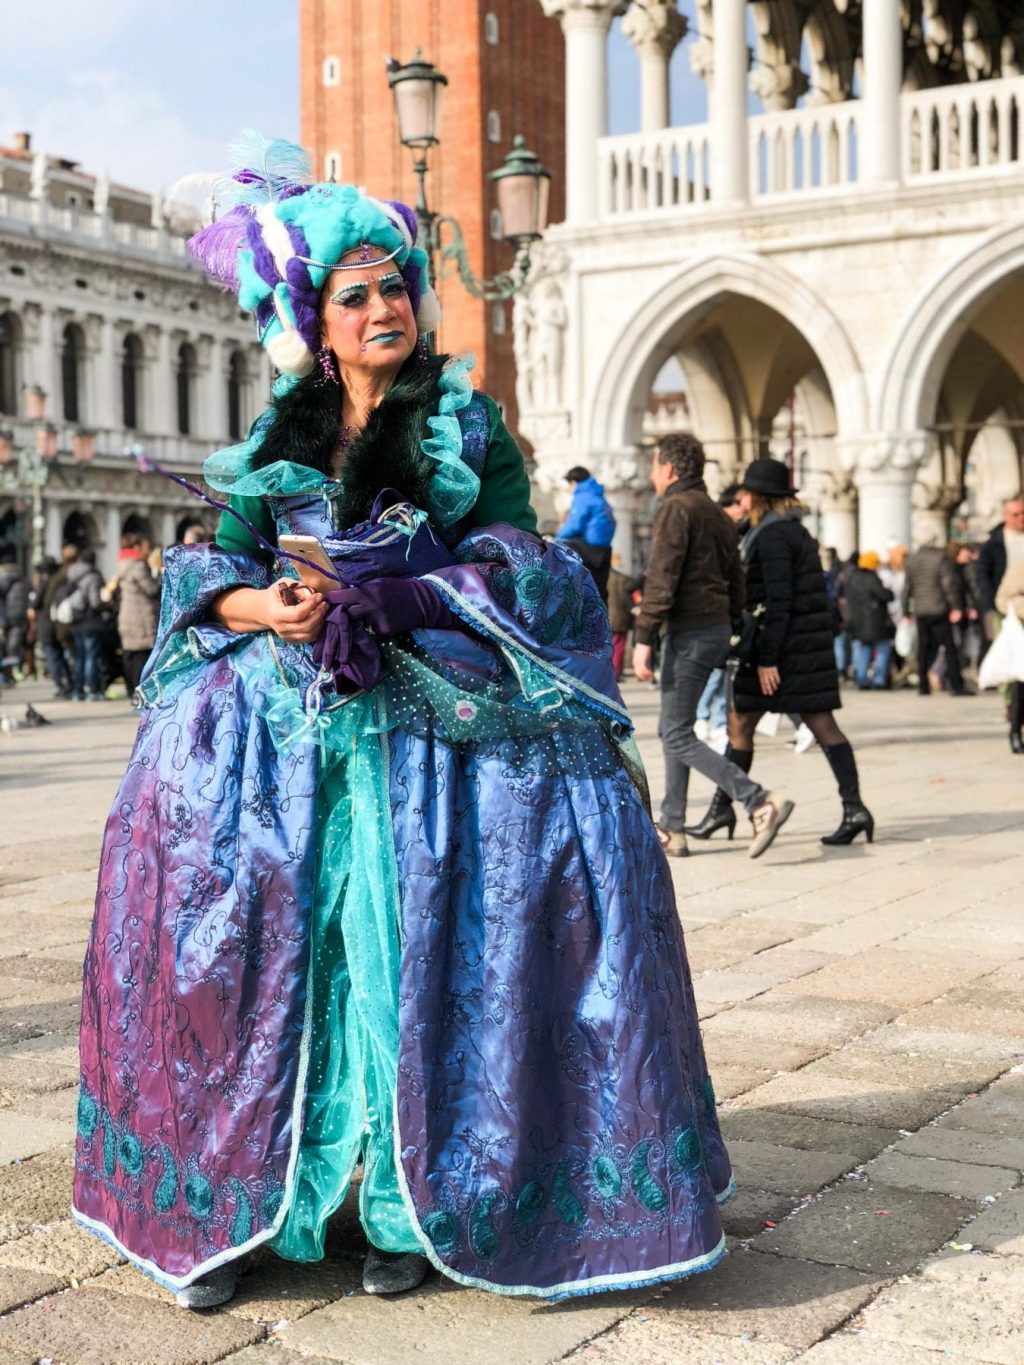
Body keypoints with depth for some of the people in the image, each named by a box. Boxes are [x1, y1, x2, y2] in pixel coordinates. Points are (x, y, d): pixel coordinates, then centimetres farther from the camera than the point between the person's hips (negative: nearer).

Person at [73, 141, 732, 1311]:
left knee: (412, 949, -13)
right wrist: (260, 607, -13)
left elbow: (510, 575, -3)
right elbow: (215, 568, 10)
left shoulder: (471, 433, 7)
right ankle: (229, 1204, -4)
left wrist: (375, 599, -16)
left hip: (430, 725, -2)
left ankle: (408, 1201, -1)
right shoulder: (277, 441, 15)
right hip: (286, 727, 3)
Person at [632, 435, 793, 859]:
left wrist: (643, 639, -20)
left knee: (679, 737, -8)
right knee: (673, 729, 15)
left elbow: (661, 580, -19)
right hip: (717, 630, 10)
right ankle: (671, 832, 17)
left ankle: (762, 803, -17)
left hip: (689, 633, -10)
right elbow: (735, 581, 18)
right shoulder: (717, 514, 18)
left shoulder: (676, 508, -10)